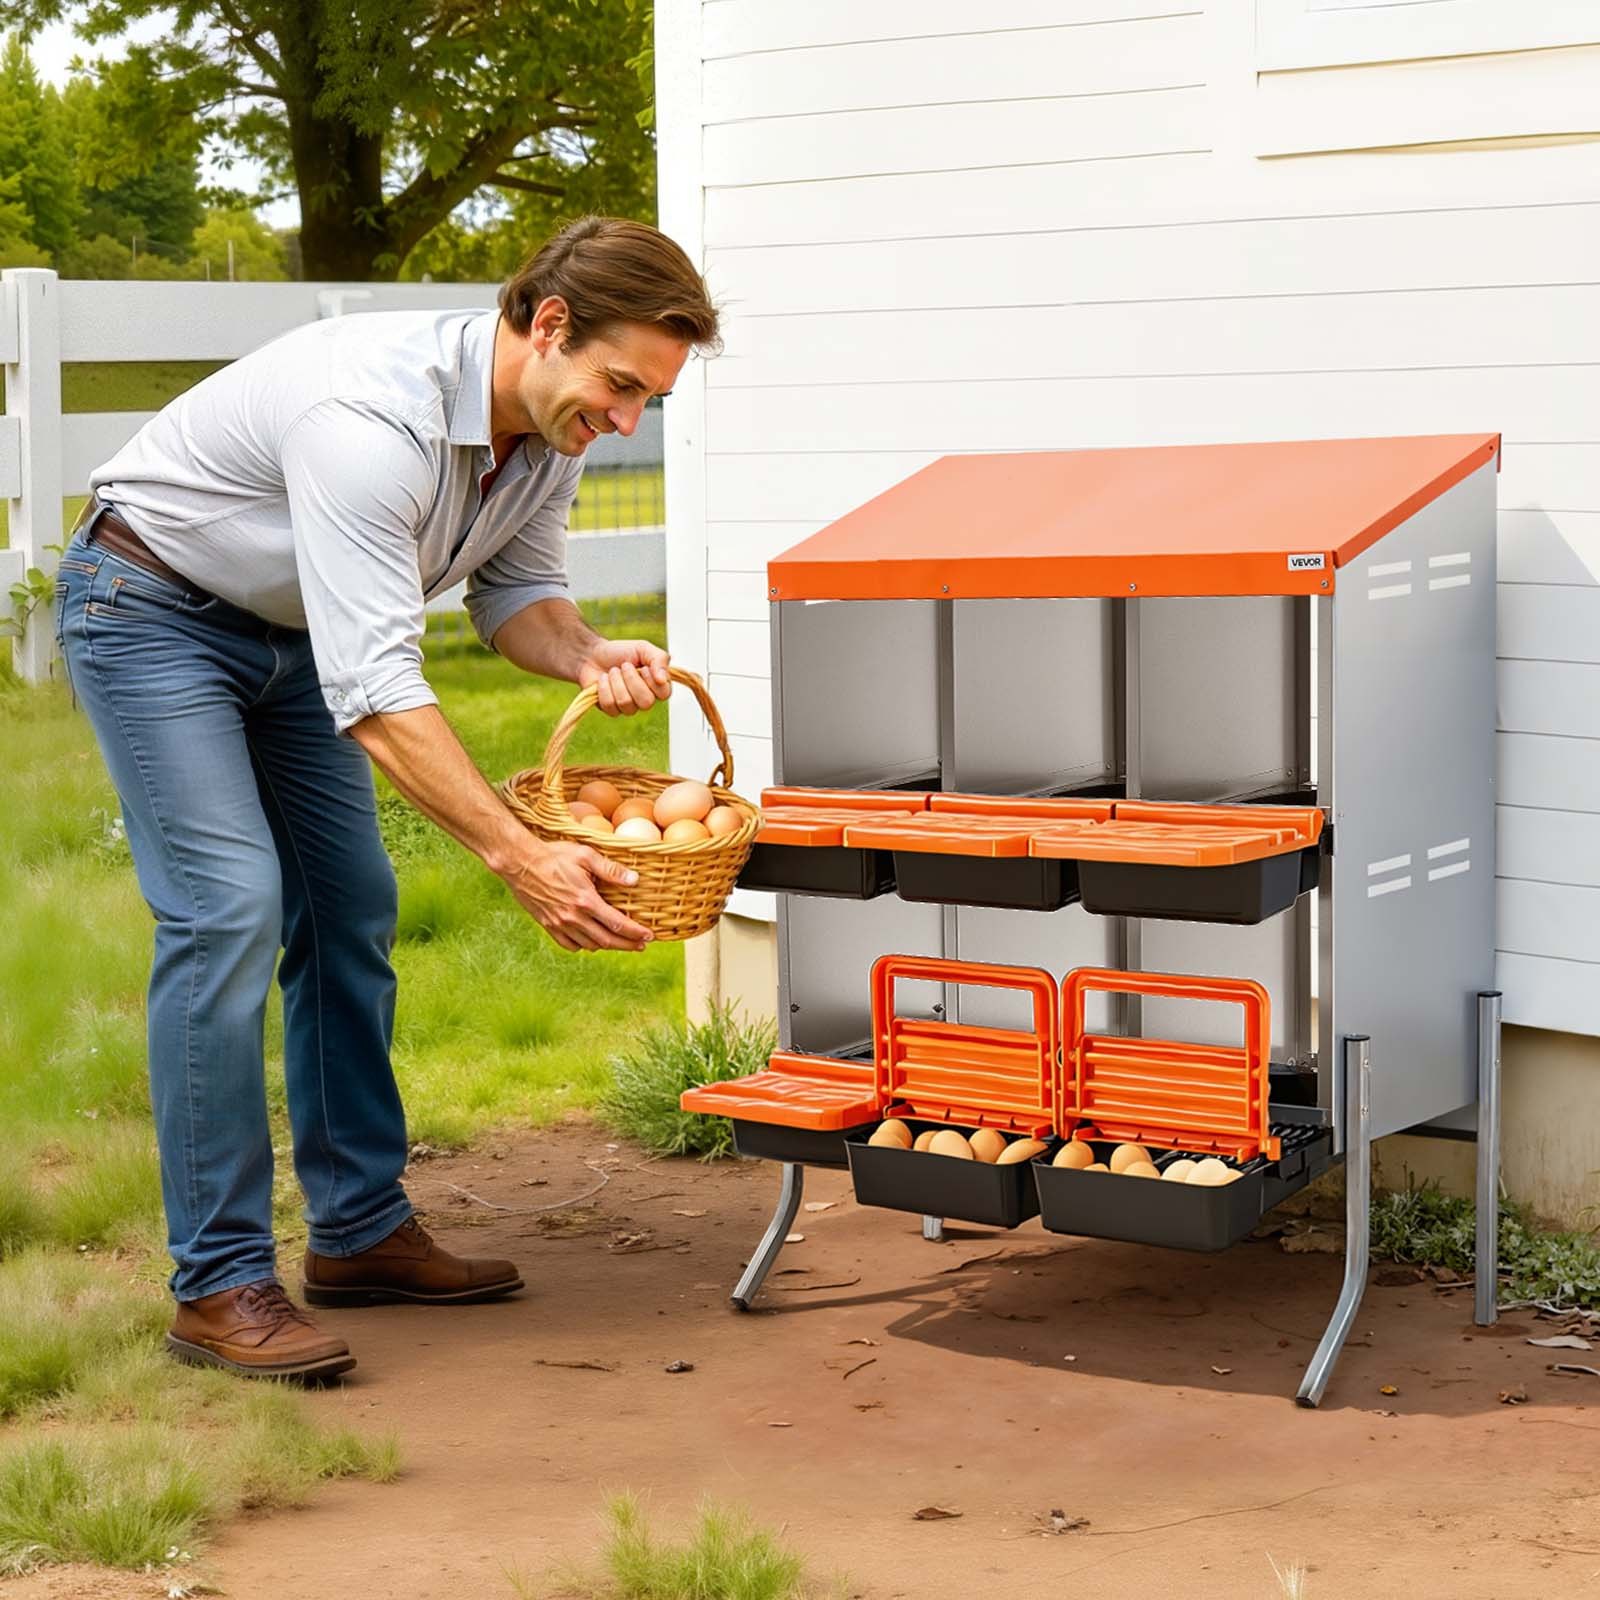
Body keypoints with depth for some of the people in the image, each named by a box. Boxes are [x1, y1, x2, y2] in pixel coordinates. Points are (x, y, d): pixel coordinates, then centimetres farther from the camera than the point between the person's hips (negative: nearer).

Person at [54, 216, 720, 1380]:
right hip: (150, 608, -9)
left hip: (289, 628, 9)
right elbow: (374, 687, -42)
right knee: (227, 907, -19)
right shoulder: (375, 417, -38)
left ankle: (360, 1231, 17)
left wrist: (590, 658, -20)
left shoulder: (554, 425, -11)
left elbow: (515, 588, 4)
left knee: (349, 910, 7)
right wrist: (520, 856, -45)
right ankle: (219, 1285, -14)